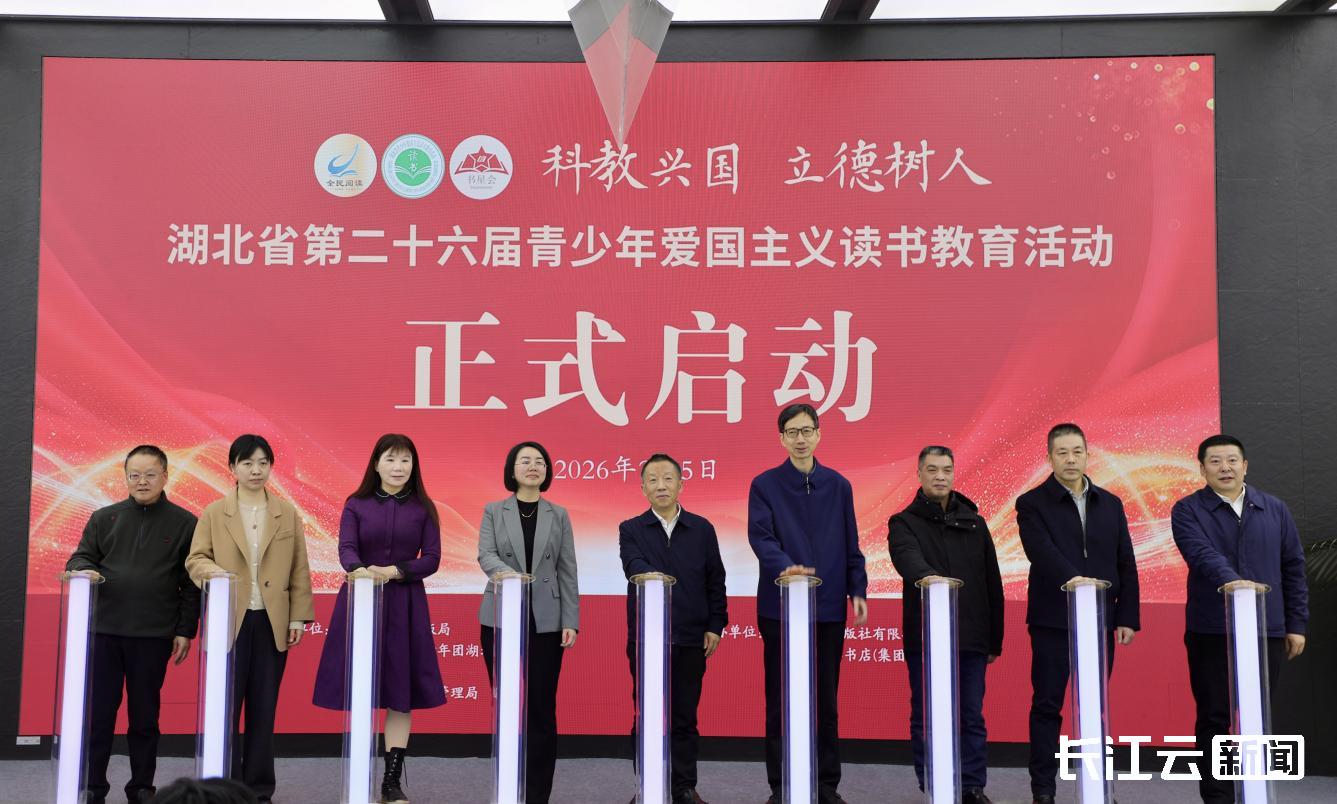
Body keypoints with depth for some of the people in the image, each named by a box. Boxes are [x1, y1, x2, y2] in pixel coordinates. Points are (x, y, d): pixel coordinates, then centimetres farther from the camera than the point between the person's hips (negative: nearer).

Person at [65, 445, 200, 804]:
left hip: (154, 635, -1)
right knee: (98, 710, 5)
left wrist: (185, 630, -2)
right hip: (104, 630, 2)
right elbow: (79, 558, 9)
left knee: (145, 714, 7)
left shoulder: (184, 523, 2)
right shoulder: (104, 518, 7)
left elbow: (191, 583, 2)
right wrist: (84, 570, -15)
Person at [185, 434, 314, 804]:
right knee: (226, 705, 1)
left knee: (264, 707, 7)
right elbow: (195, 559, 1)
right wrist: (212, 570, -22)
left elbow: (299, 569, 6)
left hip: (272, 622, 1)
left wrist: (299, 616, 1)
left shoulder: (287, 513, 7)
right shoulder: (214, 513, 4)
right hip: (229, 621, -1)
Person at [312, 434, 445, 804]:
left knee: (401, 692, 1)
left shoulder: (423, 508, 4)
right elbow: (346, 550, -10)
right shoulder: (356, 505, 2)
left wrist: (394, 571, -16)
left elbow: (431, 559, -1)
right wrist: (362, 569, -32)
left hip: (405, 606, 1)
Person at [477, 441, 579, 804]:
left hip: (546, 620, 0)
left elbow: (567, 571, 5)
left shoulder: (559, 515, 8)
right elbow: (485, 555, -8)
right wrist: (508, 574, -30)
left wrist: (571, 620, -3)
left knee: (541, 707, -1)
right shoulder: (493, 511, 6)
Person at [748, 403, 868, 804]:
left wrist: (857, 590, 1)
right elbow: (760, 536, -12)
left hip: (829, 606, 2)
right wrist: (785, 566, -29)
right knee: (780, 699, 5)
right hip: (779, 606, -2)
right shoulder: (764, 485, 0)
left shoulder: (838, 485, 8)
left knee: (826, 699, 9)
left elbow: (851, 545, 10)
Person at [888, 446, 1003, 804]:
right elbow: (907, 557, -24)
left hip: (971, 640, 3)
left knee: (972, 717, 9)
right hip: (925, 638, -3)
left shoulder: (974, 523, 11)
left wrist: (995, 639, 11)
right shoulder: (904, 523, 0)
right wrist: (927, 575, -46)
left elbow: (993, 584, 13)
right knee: (926, 717, 5)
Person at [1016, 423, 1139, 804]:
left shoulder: (1110, 504, 11)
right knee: (1047, 706, 1)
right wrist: (1071, 578, -36)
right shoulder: (1032, 504, -1)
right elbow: (1041, 551, -19)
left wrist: (1128, 617, 4)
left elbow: (1126, 564, 10)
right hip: (1052, 621, -3)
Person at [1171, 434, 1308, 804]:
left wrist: (1296, 623, 6)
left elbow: (1293, 567, 11)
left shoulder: (1275, 509, 10)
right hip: (1211, 631, -3)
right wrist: (1230, 580, -38)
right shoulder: (1187, 511, -1)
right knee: (1214, 718, 2)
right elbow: (1202, 553, -19)